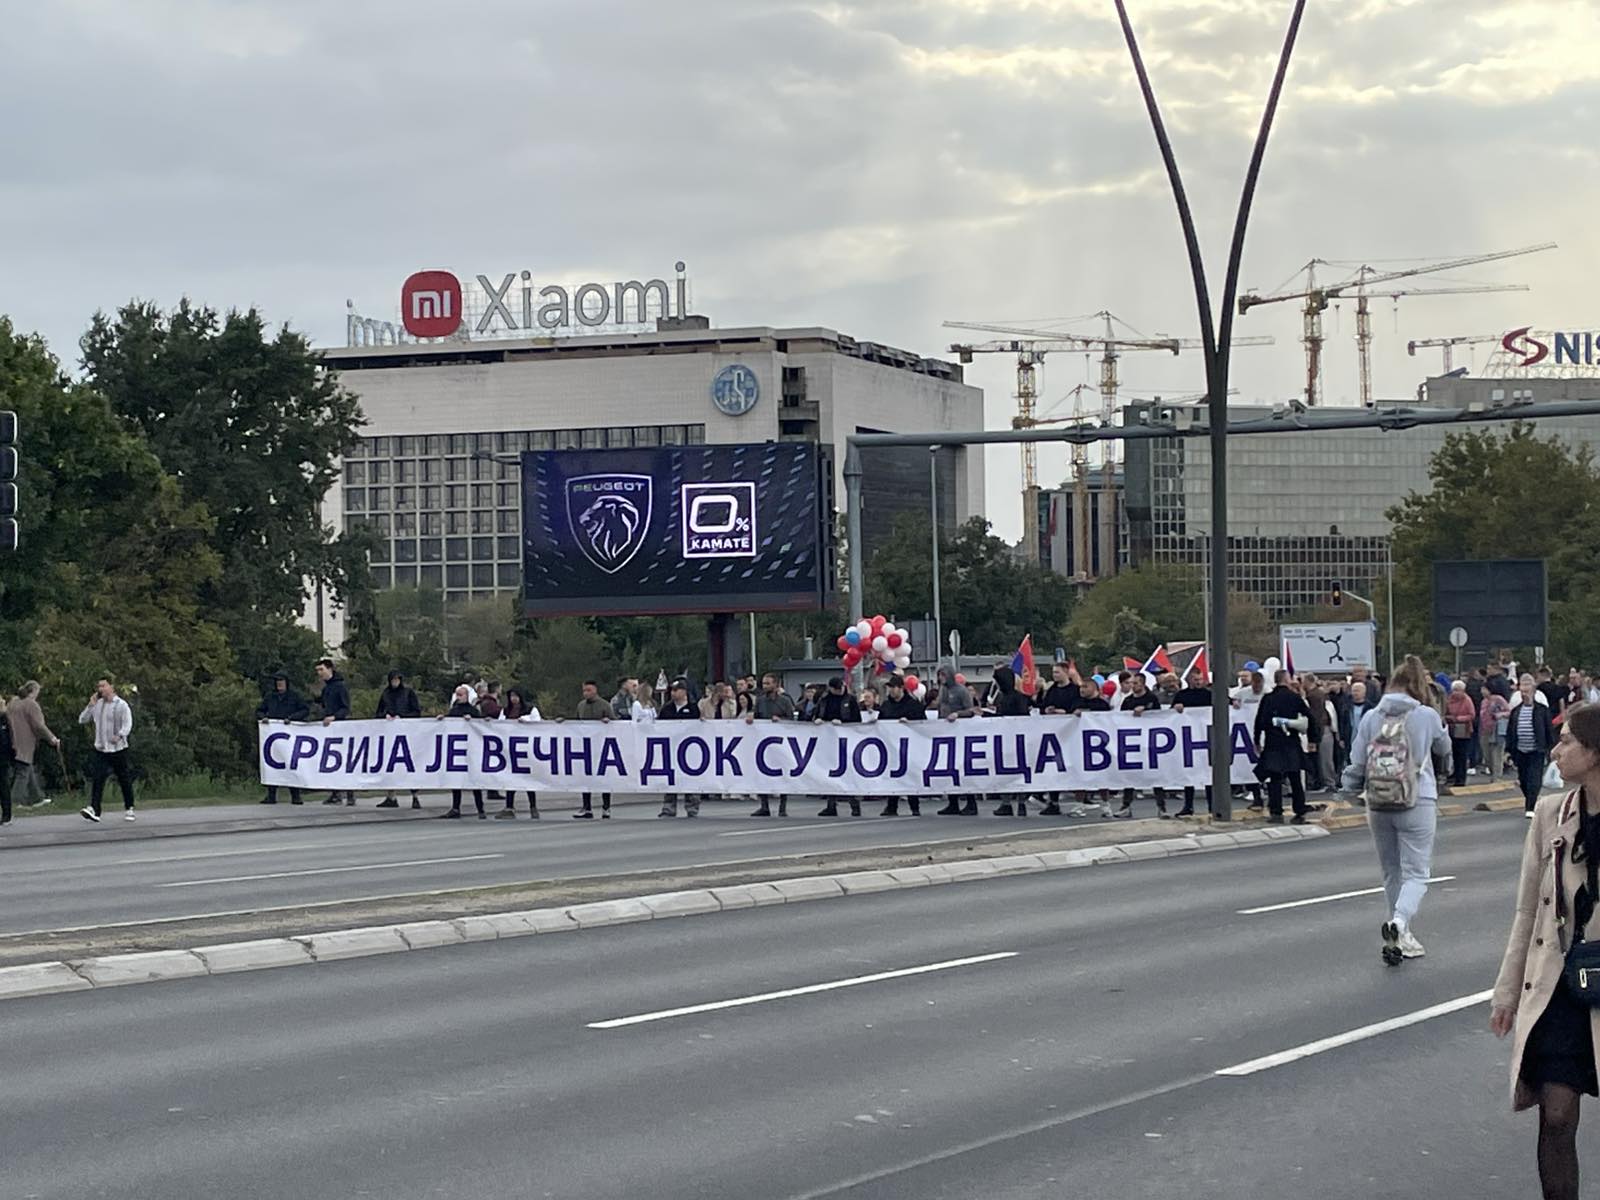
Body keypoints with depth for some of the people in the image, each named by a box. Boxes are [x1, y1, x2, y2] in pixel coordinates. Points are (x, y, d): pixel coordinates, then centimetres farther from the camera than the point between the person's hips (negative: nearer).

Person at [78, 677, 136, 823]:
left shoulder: (121, 705, -4)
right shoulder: (97, 705, 10)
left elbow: (127, 725, -13)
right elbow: (82, 720, 12)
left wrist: (119, 736, -32)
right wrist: (90, 706, -2)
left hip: (118, 749, -3)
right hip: (101, 749, 3)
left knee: (124, 780, 6)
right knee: (98, 779, -13)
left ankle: (128, 809, 21)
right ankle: (94, 810, -23)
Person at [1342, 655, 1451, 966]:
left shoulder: (1371, 718, -1)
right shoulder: (1427, 716, -6)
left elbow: (1356, 764, 1)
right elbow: (1444, 750, 13)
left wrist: (1345, 796, 15)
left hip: (1378, 806, 3)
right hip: (1417, 804, -3)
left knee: (1392, 873, 16)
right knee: (1416, 872, -1)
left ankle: (1401, 939, 23)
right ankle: (1399, 922, -27)